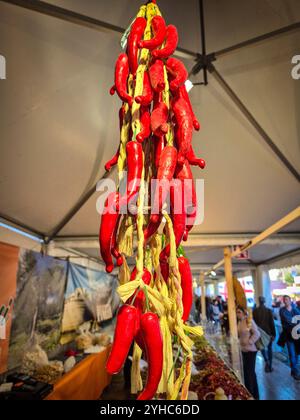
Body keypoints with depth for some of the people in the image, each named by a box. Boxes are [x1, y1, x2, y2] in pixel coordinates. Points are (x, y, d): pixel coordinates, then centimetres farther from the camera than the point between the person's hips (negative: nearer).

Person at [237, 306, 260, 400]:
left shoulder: (249, 321, -17)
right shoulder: (239, 322, 4)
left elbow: (257, 334, -19)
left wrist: (249, 342, -20)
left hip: (250, 350, -7)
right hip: (243, 350, 7)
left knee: (251, 371, 2)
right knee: (245, 370, 15)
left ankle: (255, 395, 18)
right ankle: (248, 391, 33)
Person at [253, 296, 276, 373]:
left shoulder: (255, 311, -10)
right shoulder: (269, 310, -11)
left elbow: (254, 322, -4)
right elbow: (272, 323, -9)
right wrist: (274, 334, -1)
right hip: (268, 332, 0)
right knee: (269, 348, 16)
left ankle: (267, 361, -4)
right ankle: (270, 366, 21)